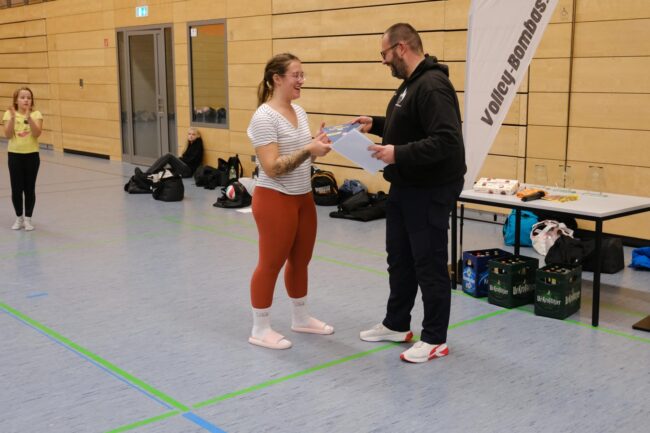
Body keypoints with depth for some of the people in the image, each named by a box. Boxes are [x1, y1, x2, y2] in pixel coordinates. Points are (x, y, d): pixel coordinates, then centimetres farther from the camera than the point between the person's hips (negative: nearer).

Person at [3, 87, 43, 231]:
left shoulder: (36, 114, -4)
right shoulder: (9, 114, -2)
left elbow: (37, 134, -19)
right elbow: (8, 135, -13)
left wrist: (28, 116, -28)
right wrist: (13, 117, -24)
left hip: (31, 155, -1)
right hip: (14, 155, 1)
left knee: (29, 189, 3)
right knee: (16, 189, 3)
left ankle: (28, 218, 16)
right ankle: (19, 218, 19)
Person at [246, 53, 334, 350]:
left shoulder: (299, 111, 8)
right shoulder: (264, 118, -18)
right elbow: (272, 168, -23)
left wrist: (318, 145, -3)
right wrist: (309, 150, -27)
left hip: (303, 198, 8)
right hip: (275, 200, -8)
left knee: (300, 261, 17)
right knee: (271, 264, 2)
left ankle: (300, 318, 33)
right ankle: (260, 329, 15)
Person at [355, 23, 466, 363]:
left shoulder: (433, 86, -22)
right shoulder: (411, 83, 12)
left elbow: (447, 141, -30)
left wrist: (400, 154, -32)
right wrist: (376, 124, 13)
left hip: (430, 191, -11)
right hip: (405, 187, 11)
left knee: (429, 264, 0)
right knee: (399, 258, 19)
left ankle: (435, 339, 13)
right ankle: (396, 325, 33)